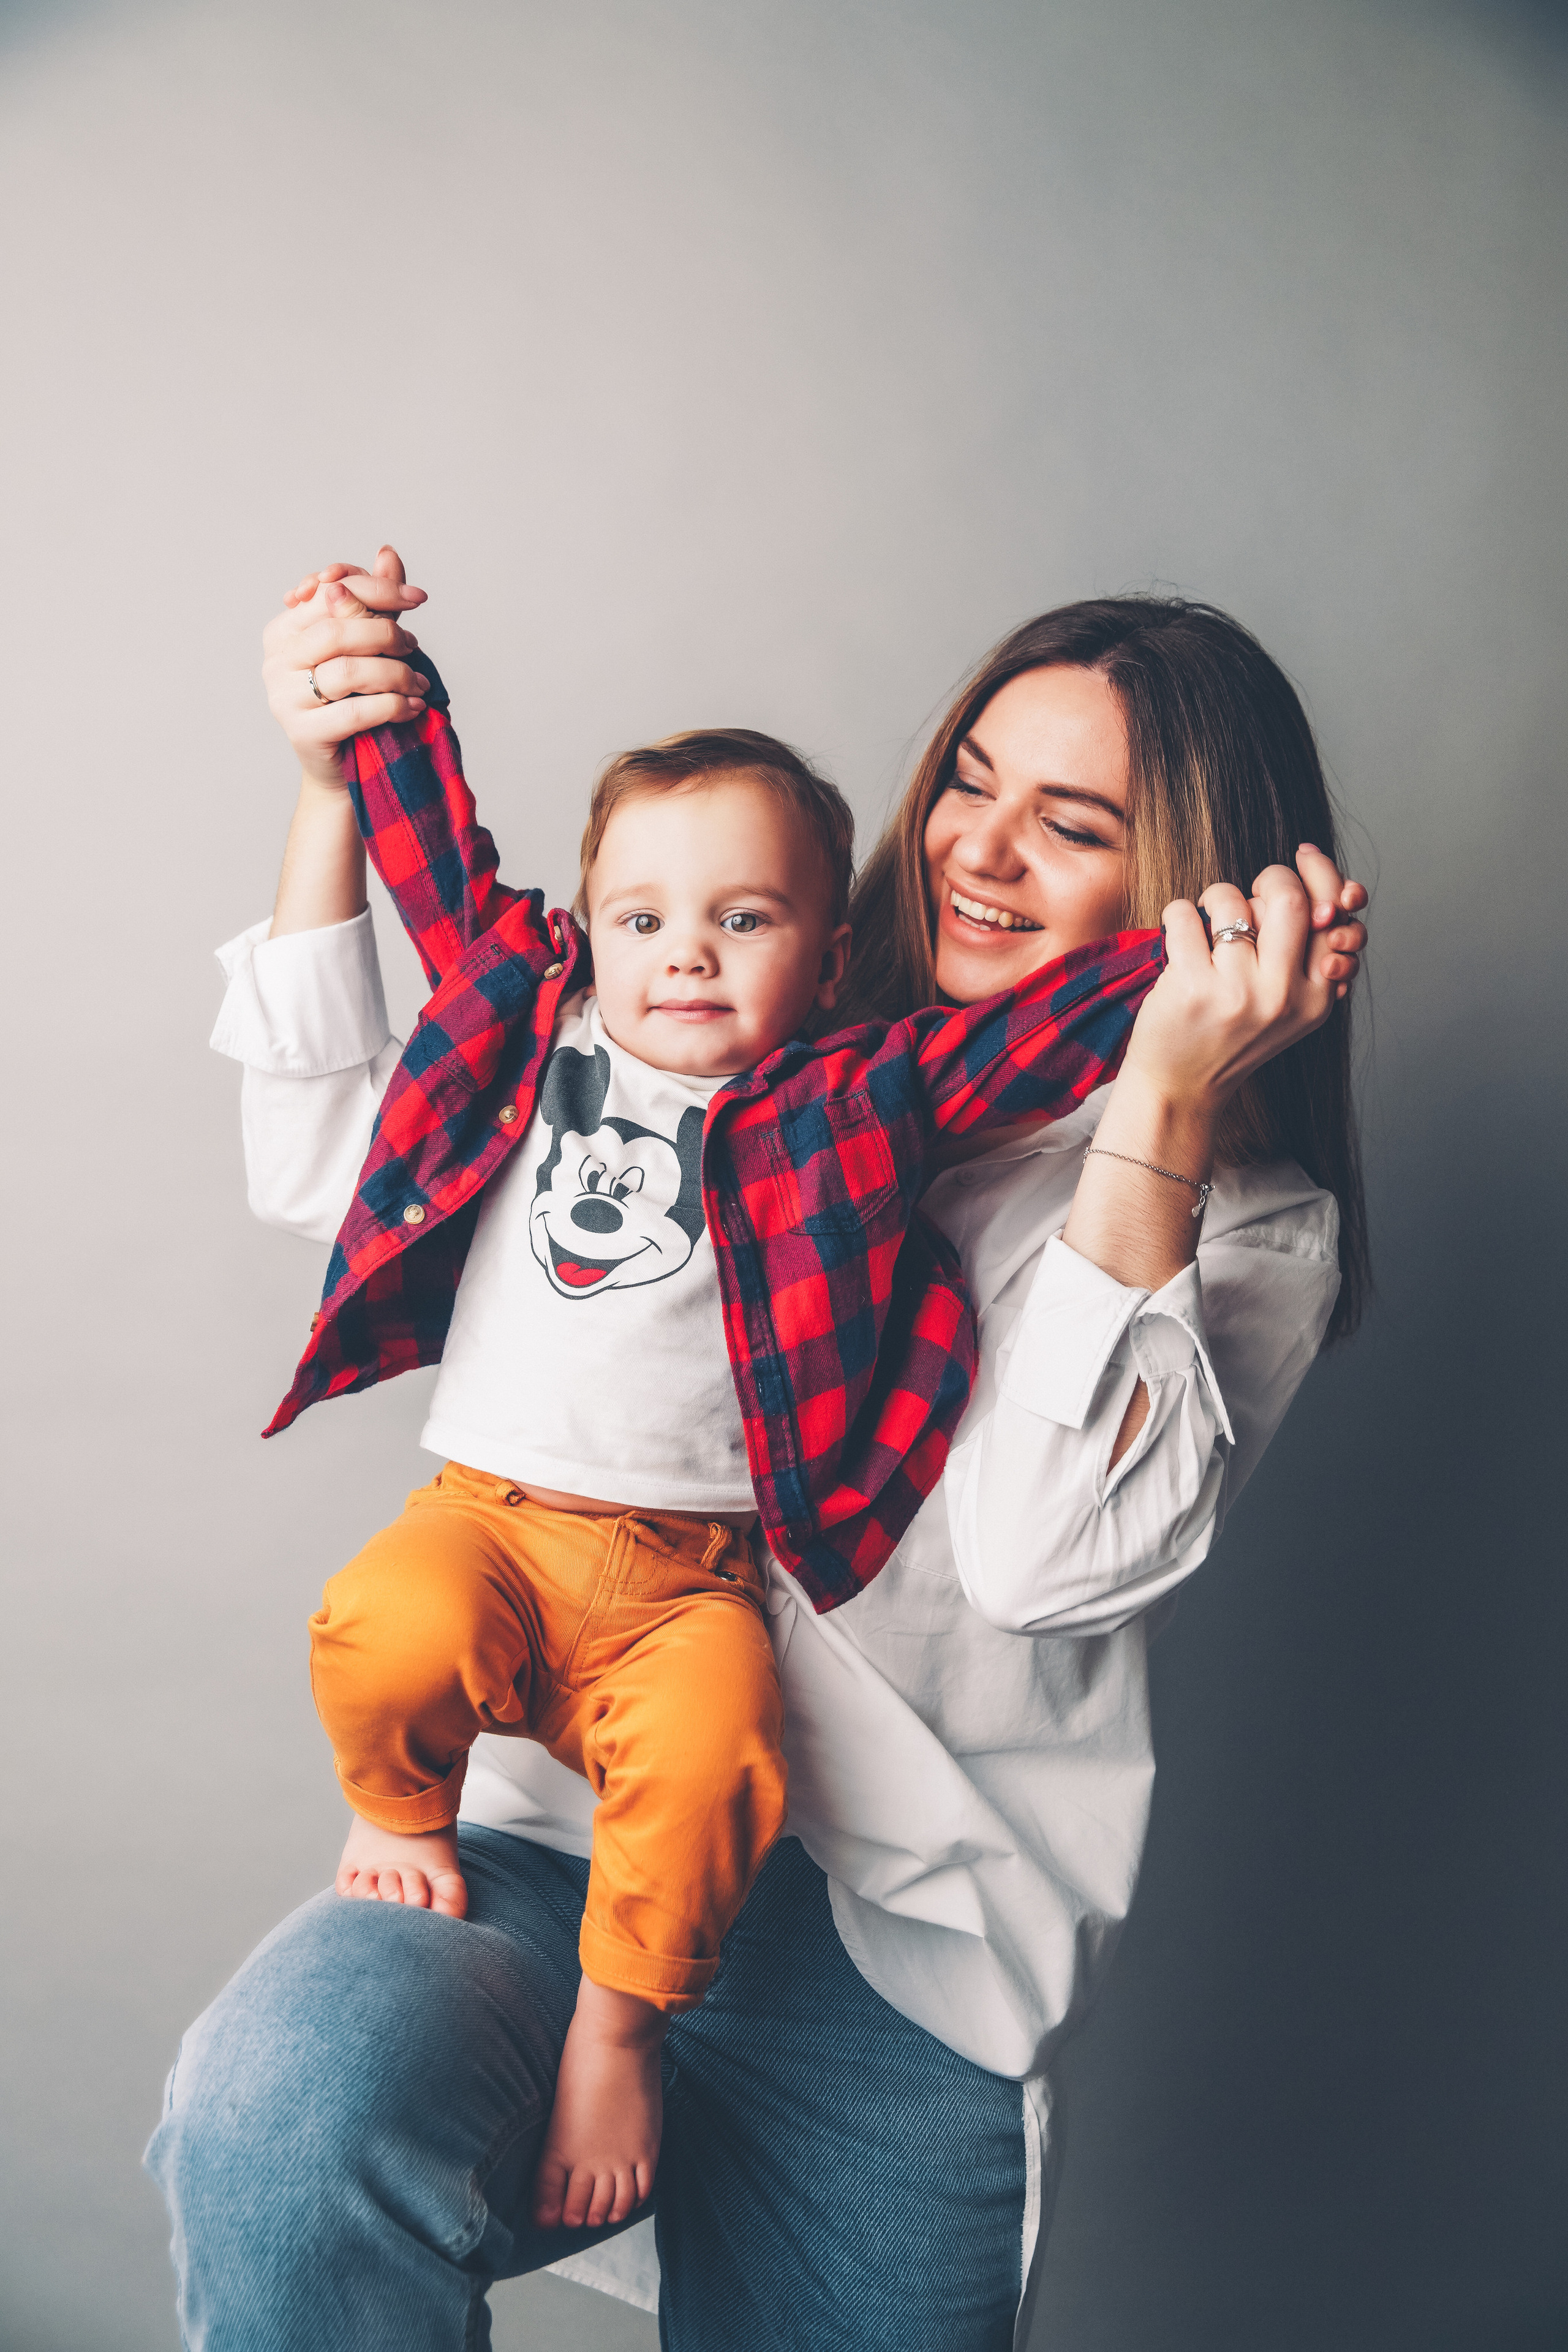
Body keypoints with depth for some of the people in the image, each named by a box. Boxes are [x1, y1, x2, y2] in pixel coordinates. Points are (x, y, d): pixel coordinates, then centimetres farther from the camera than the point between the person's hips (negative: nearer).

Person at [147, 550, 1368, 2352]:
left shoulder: (1249, 1225, 2)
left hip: (902, 1969, 0)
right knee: (289, 2107, -29)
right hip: (576, 1831, 1)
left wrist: (1164, 1104, -21)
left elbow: (1050, 1557, -17)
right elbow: (333, 1170, 9)